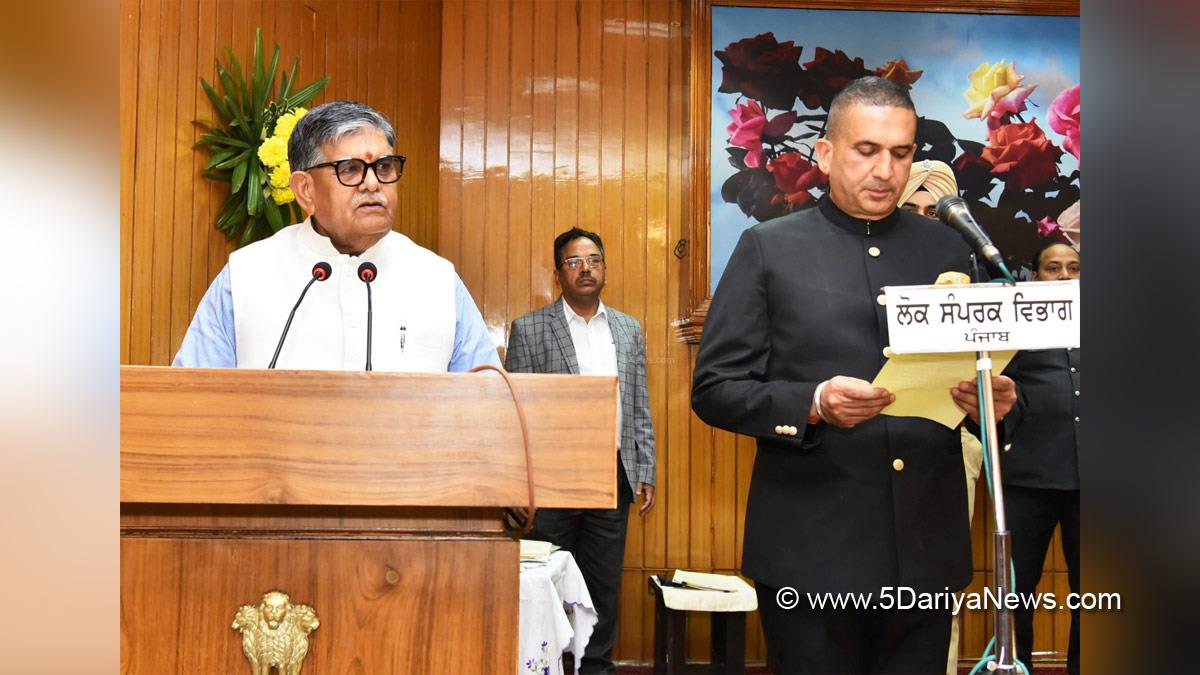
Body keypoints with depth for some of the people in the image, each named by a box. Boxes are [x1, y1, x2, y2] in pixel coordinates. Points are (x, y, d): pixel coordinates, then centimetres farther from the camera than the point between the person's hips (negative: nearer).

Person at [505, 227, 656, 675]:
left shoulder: (629, 329, 11)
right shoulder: (529, 329, 0)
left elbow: (640, 409, 12)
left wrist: (646, 474, 6)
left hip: (613, 476, 3)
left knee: (604, 586, 9)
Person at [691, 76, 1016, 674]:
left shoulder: (945, 250, 11)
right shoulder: (768, 249, 1)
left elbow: (980, 373, 15)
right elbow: (714, 387, -3)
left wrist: (991, 400, -8)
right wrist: (814, 404, -19)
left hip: (926, 550, 3)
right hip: (811, 551, -3)